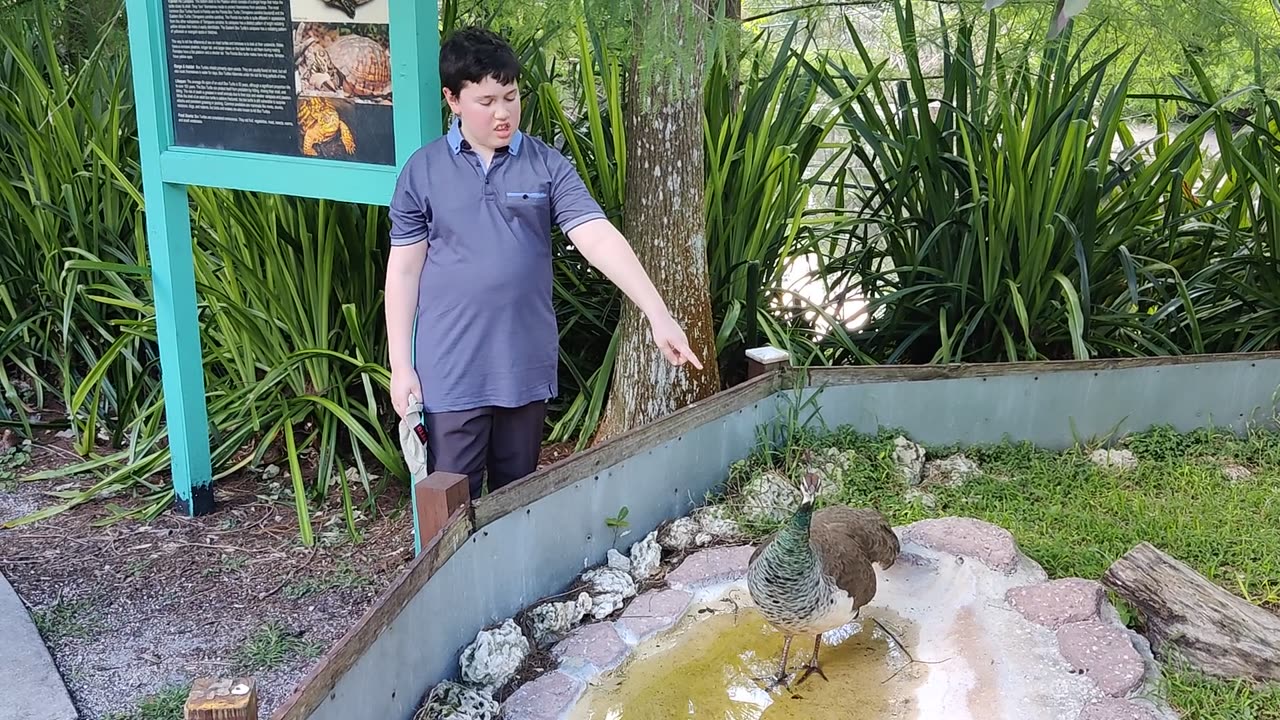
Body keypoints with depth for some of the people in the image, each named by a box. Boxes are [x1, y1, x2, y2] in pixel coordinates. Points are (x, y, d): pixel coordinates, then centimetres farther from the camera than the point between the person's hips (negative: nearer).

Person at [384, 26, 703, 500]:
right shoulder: (422, 170, -2)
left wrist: (658, 315, -22)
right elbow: (404, 269, 1)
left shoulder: (547, 166, -1)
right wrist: (400, 365, -3)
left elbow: (599, 238, -11)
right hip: (452, 371, -1)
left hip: (526, 366, 2)